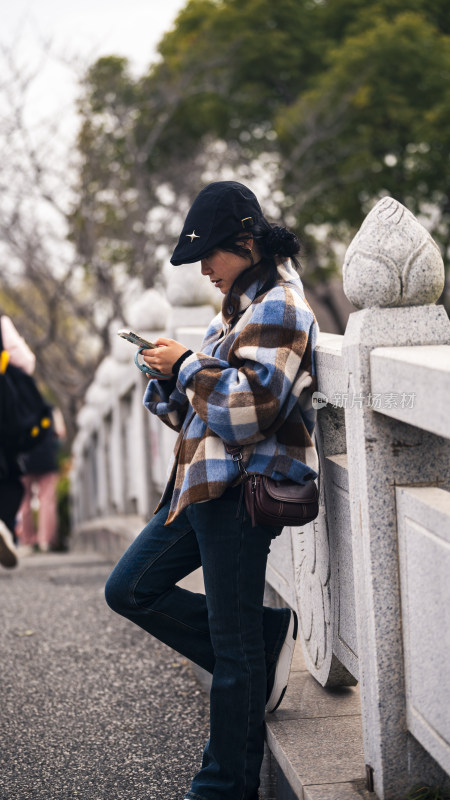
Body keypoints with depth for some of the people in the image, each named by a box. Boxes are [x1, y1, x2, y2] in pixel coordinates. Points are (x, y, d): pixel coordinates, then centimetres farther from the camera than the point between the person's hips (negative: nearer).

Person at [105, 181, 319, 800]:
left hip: (245, 491, -10)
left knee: (232, 647, -2)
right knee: (130, 590, 12)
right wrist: (170, 375, 5)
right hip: (205, 486, 10)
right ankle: (263, 643, 14)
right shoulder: (243, 304, 18)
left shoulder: (278, 306, -12)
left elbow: (250, 405, -25)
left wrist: (188, 365, -14)